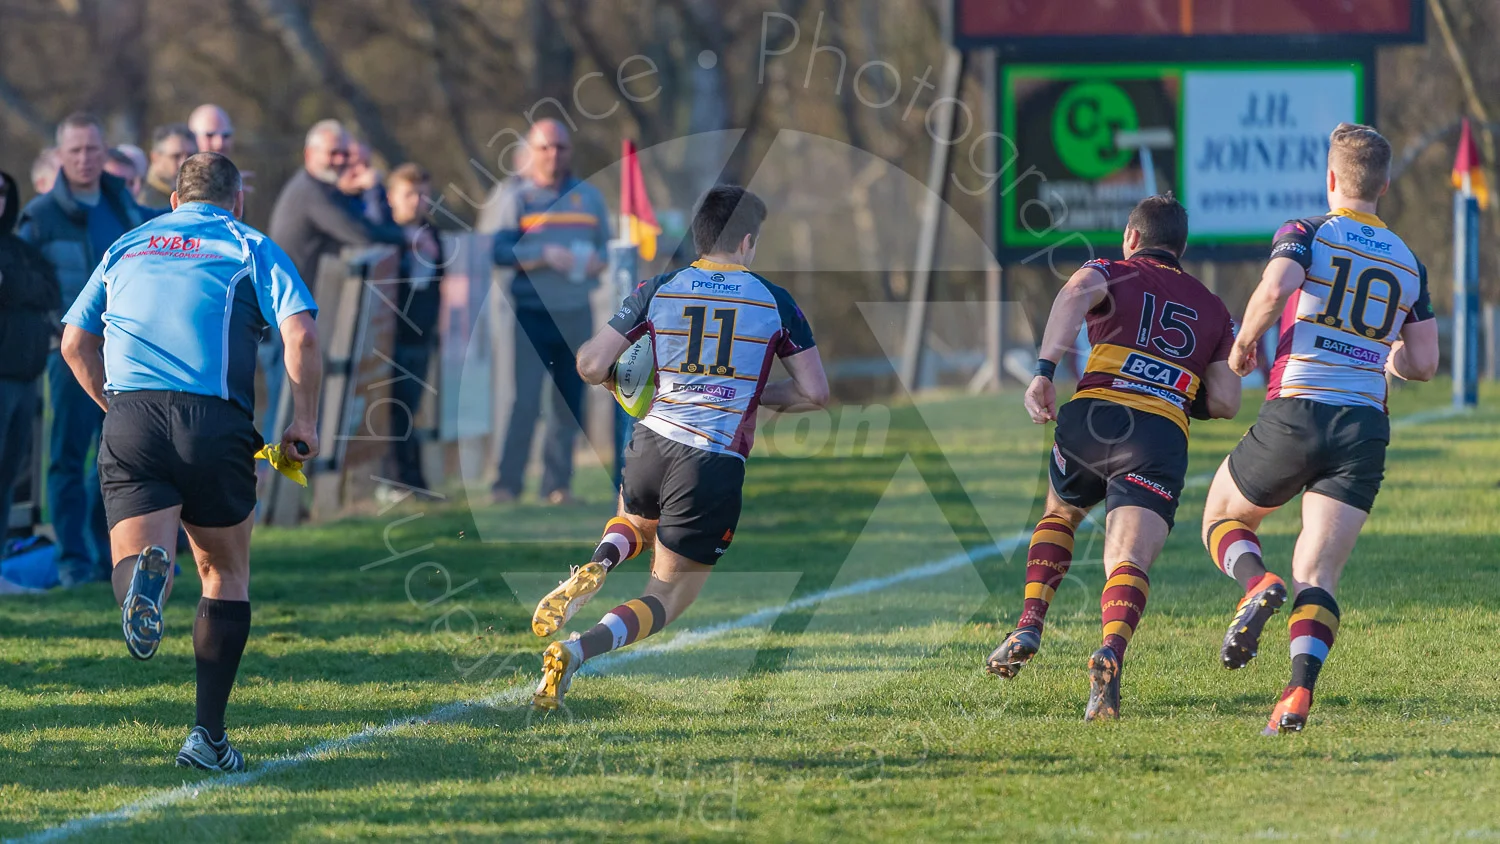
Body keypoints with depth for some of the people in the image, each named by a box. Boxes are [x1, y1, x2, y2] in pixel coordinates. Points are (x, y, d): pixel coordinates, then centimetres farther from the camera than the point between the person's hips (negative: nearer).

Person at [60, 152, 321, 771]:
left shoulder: (126, 248, 24)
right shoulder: (251, 248, 13)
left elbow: (75, 343, 21)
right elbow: (301, 334, -2)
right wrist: (305, 421, 5)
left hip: (130, 418, 1)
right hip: (215, 420, -1)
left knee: (134, 556, -4)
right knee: (225, 575, 15)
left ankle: (145, 573, -43)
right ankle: (208, 735, 9)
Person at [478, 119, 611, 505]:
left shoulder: (587, 197, 14)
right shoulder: (511, 196, -2)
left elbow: (605, 245, 18)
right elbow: (495, 249, -12)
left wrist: (598, 260, -5)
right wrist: (545, 256, -21)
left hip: (576, 312, 5)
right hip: (530, 311, -5)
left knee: (570, 402, 6)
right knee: (526, 398, -12)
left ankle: (558, 484, 13)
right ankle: (507, 484, -8)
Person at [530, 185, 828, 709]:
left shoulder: (656, 292, 3)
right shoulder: (775, 302, 0)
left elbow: (591, 366, 0)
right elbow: (815, 393, 1)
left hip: (651, 445, 3)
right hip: (718, 466, -3)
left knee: (634, 523, 38)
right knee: (669, 595, 8)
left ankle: (599, 564, 1)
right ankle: (578, 651, -20)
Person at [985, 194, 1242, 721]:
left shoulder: (1114, 273, 17)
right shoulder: (1212, 309, 25)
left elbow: (1076, 293, -9)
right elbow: (1225, 401, 17)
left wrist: (1044, 371, -14)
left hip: (1093, 416, 0)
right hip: (1161, 439, 0)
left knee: (1059, 514, 30)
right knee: (1129, 560, -12)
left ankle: (1029, 628, 15)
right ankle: (1111, 653, -42)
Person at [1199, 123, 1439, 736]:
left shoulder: (1306, 235, 0)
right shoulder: (1408, 264, 14)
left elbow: (1274, 290, -21)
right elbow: (1424, 364, 12)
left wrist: (1243, 344, -2)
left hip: (1295, 414, -3)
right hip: (1366, 427, 3)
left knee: (1223, 518, 21)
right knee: (1317, 576, 2)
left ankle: (1258, 584, -12)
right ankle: (1300, 692, -22)